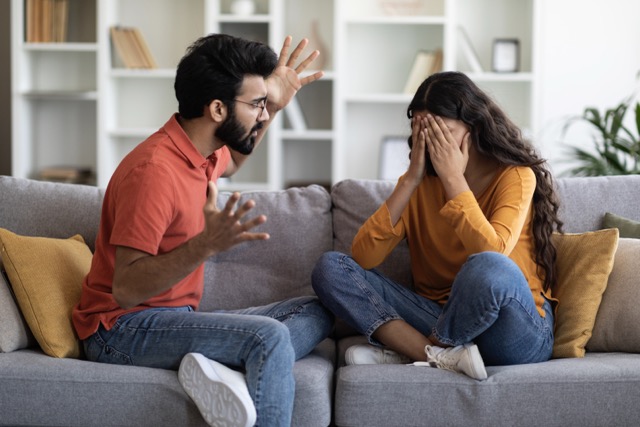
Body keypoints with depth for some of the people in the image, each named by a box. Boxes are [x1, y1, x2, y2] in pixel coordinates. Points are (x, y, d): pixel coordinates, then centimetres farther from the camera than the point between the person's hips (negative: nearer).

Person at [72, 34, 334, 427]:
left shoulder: (204, 151, 6)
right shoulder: (154, 171, -22)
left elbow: (231, 163, 35)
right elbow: (125, 290, -26)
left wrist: (274, 105, 23)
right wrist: (207, 244, -37)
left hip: (178, 317, 10)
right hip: (125, 329, -9)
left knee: (317, 312, 0)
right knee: (269, 336, -30)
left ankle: (229, 370, -22)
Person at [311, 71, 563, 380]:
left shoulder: (515, 176, -6)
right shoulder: (420, 182, 7)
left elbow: (492, 255, -26)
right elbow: (363, 258, -8)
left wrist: (454, 178, -19)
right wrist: (412, 179, -12)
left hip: (519, 334, -4)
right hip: (441, 317, 5)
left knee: (488, 268, -39)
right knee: (330, 268, -10)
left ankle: (408, 350, -14)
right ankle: (444, 356, -24)